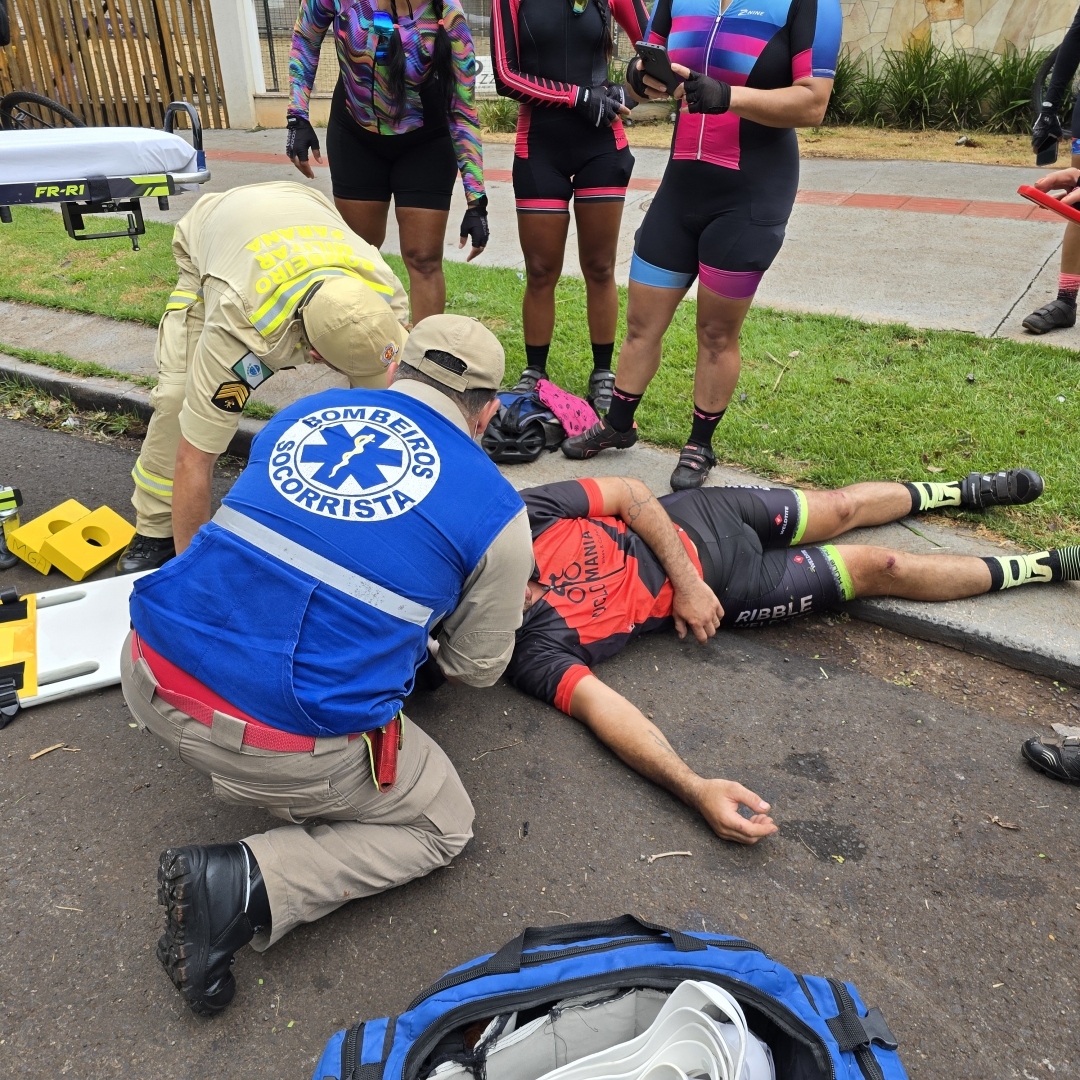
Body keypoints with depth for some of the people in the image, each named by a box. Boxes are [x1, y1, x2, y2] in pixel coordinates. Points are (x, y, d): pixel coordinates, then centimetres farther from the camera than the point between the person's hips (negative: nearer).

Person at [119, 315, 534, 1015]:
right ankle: (245, 884, 0)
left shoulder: (308, 411, 11)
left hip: (150, 675, 7)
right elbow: (477, 669, 12)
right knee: (444, 827, 19)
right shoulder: (498, 514, -1)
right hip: (288, 744, -6)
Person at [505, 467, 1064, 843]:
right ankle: (1045, 567, 33)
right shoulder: (531, 652, -28)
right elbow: (598, 706, -39)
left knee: (843, 507, 20)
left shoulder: (521, 515, -23)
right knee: (877, 568, 7)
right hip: (729, 587, -3)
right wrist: (697, 790, -52)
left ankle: (958, 491, 57)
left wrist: (686, 582, -21)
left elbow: (631, 493, -15)